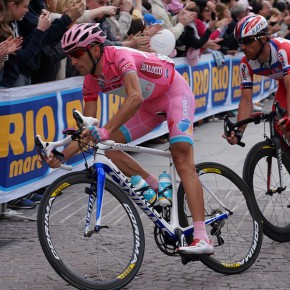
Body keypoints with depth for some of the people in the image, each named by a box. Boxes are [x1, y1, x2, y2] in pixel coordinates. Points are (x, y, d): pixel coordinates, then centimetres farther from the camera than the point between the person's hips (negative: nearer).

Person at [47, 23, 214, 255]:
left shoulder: (119, 57, -30)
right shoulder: (92, 81, -8)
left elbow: (135, 97, -46)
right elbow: (88, 130, -7)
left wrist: (105, 130, -54)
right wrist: (63, 155, -22)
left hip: (175, 92, -8)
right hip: (150, 105, 8)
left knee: (182, 160, -23)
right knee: (107, 145, -8)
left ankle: (202, 238, -32)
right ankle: (157, 189, 4)